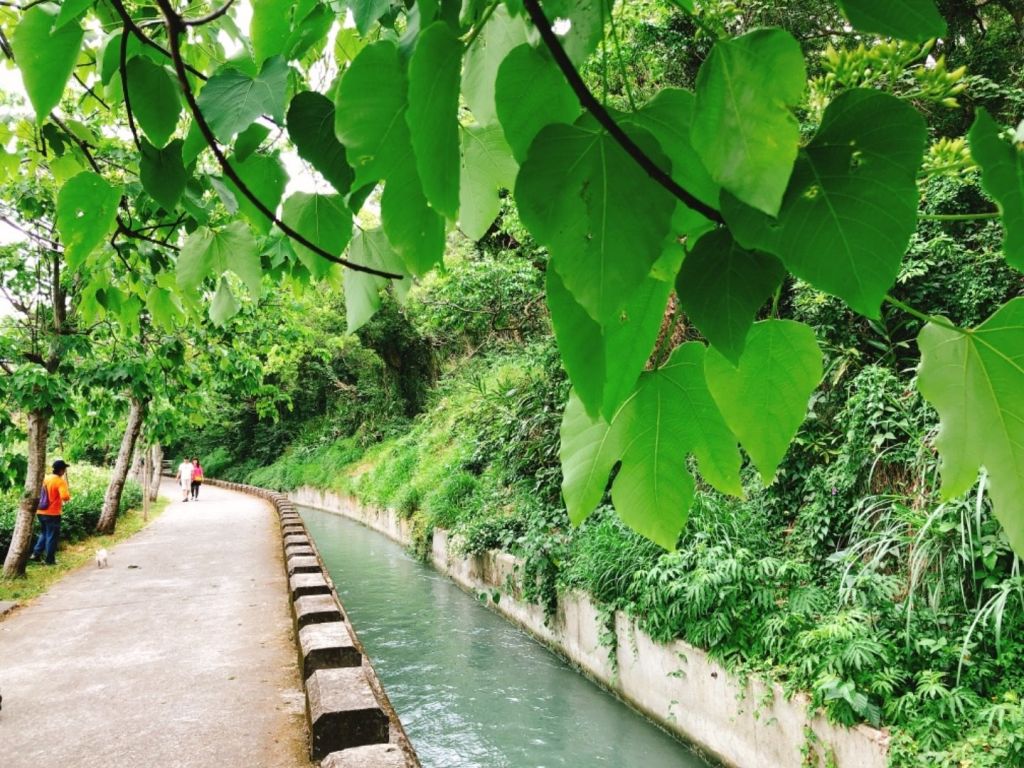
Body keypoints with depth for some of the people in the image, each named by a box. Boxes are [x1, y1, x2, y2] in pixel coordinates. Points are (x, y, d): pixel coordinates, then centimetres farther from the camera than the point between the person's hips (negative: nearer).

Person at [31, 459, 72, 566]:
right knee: (52, 537, 3)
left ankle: (36, 553, 19)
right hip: (53, 513, -7)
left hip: (40, 512, 7)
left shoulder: (45, 478, 7)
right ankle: (49, 560, 8)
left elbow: (39, 493, 16)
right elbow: (65, 497, -25)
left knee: (43, 534, 24)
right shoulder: (60, 481, -15)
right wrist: (68, 492, -4)